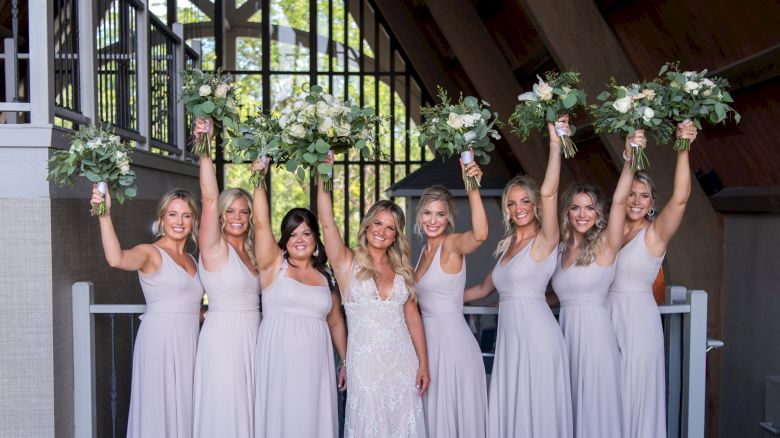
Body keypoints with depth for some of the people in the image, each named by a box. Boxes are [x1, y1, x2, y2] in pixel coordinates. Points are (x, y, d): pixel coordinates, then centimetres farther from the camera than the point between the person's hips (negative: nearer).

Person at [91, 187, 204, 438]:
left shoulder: (191, 259, 15)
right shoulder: (150, 252, -5)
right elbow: (116, 259, -28)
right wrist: (105, 214, -35)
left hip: (188, 343, 7)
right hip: (160, 341, -7)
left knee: (183, 410, 10)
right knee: (159, 410, -2)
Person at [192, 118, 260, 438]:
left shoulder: (250, 253, 12)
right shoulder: (214, 248, -7)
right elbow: (209, 198, -18)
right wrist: (204, 148, -24)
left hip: (251, 337, 7)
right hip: (223, 336, -7)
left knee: (247, 408, 11)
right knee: (224, 412, -1)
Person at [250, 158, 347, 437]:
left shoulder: (326, 276, 11)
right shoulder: (274, 265, 2)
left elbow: (336, 323, 16)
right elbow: (261, 223, -10)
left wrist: (346, 362, 13)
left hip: (315, 366, 3)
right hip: (278, 363, -3)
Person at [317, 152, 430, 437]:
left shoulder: (401, 269, 10)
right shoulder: (347, 262, 1)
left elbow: (412, 317, 11)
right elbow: (326, 221, -11)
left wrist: (423, 363, 7)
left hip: (403, 362, 3)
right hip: (364, 363, -3)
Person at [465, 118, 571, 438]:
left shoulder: (544, 241, -4)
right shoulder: (507, 246, 15)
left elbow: (549, 193, -21)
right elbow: (484, 289, 24)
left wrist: (555, 144, -29)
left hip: (537, 335, -7)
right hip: (509, 336, 7)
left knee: (537, 411, 0)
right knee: (510, 412, 9)